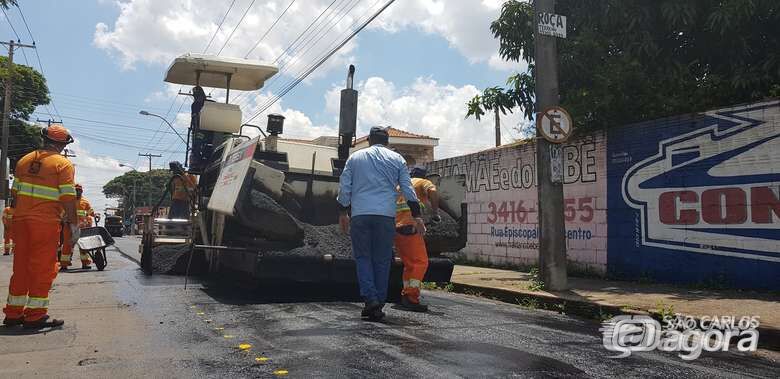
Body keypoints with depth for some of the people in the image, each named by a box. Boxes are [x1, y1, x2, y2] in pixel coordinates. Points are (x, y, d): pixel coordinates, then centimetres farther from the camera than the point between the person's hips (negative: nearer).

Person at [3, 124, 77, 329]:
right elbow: (67, 197, -12)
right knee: (43, 268, 0)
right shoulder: (62, 163, -5)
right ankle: (35, 315, 2)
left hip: (21, 219, 6)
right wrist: (73, 223, -7)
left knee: (20, 266, 14)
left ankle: (13, 313, 21)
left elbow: (14, 192, 15)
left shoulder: (24, 160, 13)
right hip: (46, 222, -6)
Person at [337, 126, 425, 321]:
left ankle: (370, 299, -8)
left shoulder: (355, 157, 14)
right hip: (386, 215, 0)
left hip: (359, 214, 0)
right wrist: (416, 216, 11)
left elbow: (344, 187, 11)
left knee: (363, 257, 8)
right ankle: (378, 306, 9)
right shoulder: (397, 159, 12)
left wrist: (343, 213, 20)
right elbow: (408, 190, 8)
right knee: (382, 260, 7)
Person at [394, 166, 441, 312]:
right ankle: (411, 298, -18)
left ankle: (405, 296, 18)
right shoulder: (423, 182, 12)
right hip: (410, 227, -7)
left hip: (396, 228, 7)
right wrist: (435, 212, -6)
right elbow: (432, 191, -11)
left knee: (409, 264, 16)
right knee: (420, 262, -8)